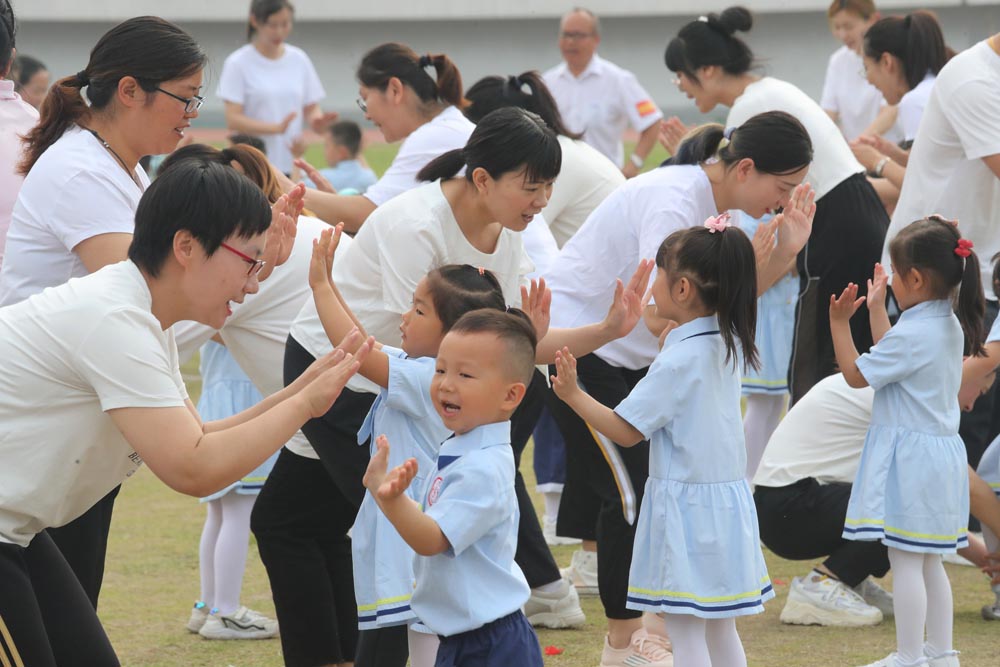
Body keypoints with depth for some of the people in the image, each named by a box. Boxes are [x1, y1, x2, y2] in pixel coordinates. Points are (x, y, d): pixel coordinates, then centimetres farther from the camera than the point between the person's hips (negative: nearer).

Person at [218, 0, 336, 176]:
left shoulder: (299, 59, 9)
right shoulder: (238, 63, -4)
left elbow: (311, 108, 14)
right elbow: (233, 119, -10)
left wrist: (317, 121, -11)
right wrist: (276, 127, -23)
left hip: (292, 166, 4)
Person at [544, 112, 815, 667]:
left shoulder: (718, 203, 2)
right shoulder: (673, 200, -27)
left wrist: (785, 252, -11)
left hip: (624, 351, 9)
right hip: (573, 343, -9)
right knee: (631, 488, -10)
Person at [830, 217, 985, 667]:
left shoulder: (911, 335, -21)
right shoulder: (951, 327, 7)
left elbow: (856, 374, -12)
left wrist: (839, 323, -5)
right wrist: (876, 309, 26)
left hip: (909, 459, -9)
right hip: (940, 453, 10)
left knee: (905, 563, -4)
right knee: (929, 562, 17)